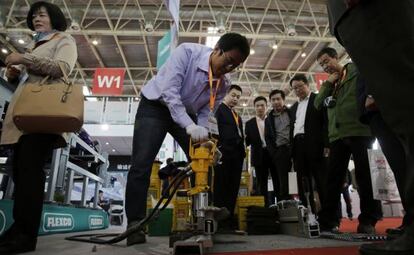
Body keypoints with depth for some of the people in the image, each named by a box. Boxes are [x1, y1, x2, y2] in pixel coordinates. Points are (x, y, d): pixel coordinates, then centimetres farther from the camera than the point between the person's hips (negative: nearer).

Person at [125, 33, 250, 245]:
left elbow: (206, 114, -6)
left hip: (186, 113, 5)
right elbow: (169, 91, -33)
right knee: (141, 163, -15)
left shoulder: (224, 83, -9)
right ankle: (135, 224, -6)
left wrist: (202, 139, -24)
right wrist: (189, 126, -42)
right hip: (155, 105, -5)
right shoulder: (187, 52, -26)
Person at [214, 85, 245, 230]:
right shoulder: (218, 109, 3)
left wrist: (242, 151, 9)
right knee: (221, 188, -5)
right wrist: (218, 149, -15)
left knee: (233, 189, 5)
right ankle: (220, 221, -1)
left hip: (237, 155, 8)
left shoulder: (237, 116, 27)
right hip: (224, 153, -7)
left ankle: (229, 221, 9)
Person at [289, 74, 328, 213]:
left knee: (322, 182, -6)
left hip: (315, 145, -5)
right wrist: (292, 152, 9)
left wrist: (326, 144, -15)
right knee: (303, 185, 4)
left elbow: (327, 121, -3)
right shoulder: (293, 107, 23)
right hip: (298, 146, 6)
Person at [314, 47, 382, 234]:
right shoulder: (329, 84, 24)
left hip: (359, 130, -5)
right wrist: (327, 84, 5)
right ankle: (328, 220, 6)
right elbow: (318, 104, 12)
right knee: (333, 178, 2)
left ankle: (368, 220, 6)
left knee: (364, 175, -2)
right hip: (337, 135, 5)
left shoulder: (357, 71, 9)